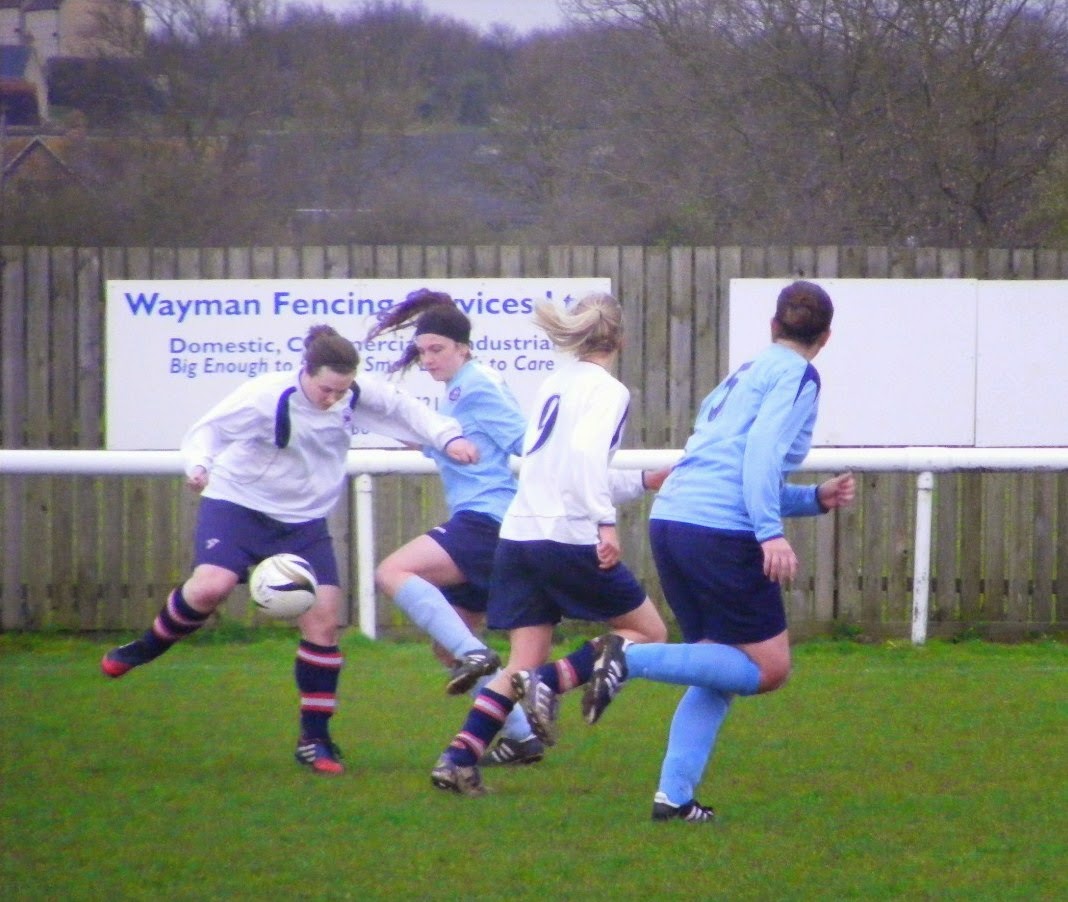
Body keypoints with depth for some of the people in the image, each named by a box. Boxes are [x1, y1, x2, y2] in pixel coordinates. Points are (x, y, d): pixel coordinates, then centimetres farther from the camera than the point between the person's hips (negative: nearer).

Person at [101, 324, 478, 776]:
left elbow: (406, 410, 7)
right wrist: (199, 465, -37)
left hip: (304, 521, 4)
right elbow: (204, 432, -17)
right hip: (238, 504, -4)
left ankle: (315, 740, 4)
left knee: (323, 619, -8)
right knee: (211, 585, -31)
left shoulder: (358, 396, -9)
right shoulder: (265, 397, -23)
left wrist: (448, 437, -7)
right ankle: (147, 647, 0)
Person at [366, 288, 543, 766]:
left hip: (489, 521, -10)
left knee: (393, 573, -23)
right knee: (447, 646, 12)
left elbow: (526, 443, -12)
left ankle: (475, 656, -26)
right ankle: (521, 736, 13)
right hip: (479, 527, 10)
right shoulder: (455, 393, 19)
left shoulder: (478, 385, -9)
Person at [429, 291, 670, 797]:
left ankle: (458, 759, -6)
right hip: (570, 539, -7)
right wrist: (606, 522, -26)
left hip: (518, 535, 7)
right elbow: (586, 452, -23)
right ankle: (551, 683, -11)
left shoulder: (554, 385, 18)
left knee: (524, 664, 9)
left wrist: (644, 480, 34)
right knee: (648, 632, 8)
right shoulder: (607, 390, -5)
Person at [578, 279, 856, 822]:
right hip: (720, 532, -9)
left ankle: (674, 795, 4)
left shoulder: (744, 375, 27)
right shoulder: (797, 376, 1)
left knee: (719, 671, 14)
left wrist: (816, 498, 29)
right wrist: (770, 533, -21)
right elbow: (763, 450, -15)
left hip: (670, 520, 9)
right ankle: (633, 659, -16)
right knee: (767, 669, -2)